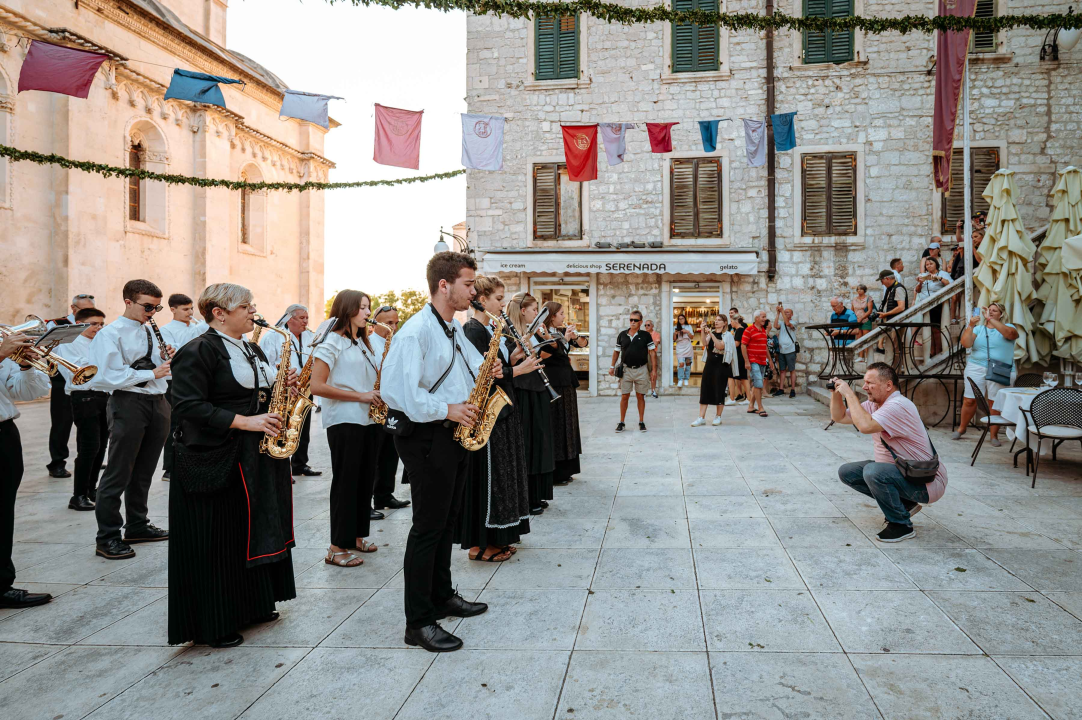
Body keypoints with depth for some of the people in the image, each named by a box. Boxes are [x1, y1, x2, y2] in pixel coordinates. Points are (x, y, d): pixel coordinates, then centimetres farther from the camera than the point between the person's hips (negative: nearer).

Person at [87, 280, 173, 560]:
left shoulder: (152, 332, 15)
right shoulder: (111, 333, -7)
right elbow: (110, 376, -17)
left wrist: (168, 360, 1)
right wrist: (151, 373, -18)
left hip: (157, 403, 7)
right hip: (128, 403, -7)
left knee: (144, 471, 15)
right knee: (118, 473, -2)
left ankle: (137, 525, 27)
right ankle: (107, 537, 6)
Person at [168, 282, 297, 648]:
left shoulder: (251, 350, 16)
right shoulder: (199, 351, -12)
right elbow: (190, 406, -20)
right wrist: (245, 422, -24)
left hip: (255, 459, 9)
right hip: (213, 462, -9)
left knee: (253, 533, 15)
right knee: (214, 543, 1)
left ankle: (252, 607, 29)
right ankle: (212, 626, 13)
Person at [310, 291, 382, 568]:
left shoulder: (362, 343, 17)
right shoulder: (331, 343, -8)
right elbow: (316, 386, -15)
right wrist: (358, 396, -17)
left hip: (369, 419, 8)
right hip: (344, 421, -8)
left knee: (365, 479, 11)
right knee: (345, 482, -4)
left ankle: (356, 536, 24)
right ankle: (337, 548, 4)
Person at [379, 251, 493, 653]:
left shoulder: (454, 329, 13)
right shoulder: (416, 331, -17)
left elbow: (474, 366, 27)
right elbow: (397, 390, -25)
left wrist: (488, 372, 3)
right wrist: (447, 410, -22)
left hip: (455, 434, 9)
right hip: (426, 438, -9)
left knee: (447, 520, 18)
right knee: (428, 526, -4)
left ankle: (442, 597, 32)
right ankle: (418, 622, 5)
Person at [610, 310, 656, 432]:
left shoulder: (645, 335, -2)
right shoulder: (622, 335, 4)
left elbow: (652, 352, -2)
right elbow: (616, 351, 13)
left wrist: (653, 369, -7)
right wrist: (612, 366, 10)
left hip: (641, 370, -1)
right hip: (626, 369, 1)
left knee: (640, 396, 7)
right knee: (624, 396, 4)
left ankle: (641, 422, 17)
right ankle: (621, 422, 12)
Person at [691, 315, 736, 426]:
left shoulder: (727, 335, -2)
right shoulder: (711, 333, 13)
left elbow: (720, 346, -18)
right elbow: (704, 343, -4)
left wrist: (711, 334, -23)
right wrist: (703, 332, -16)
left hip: (721, 365, -5)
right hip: (709, 364, 5)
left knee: (719, 391, -1)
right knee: (704, 389, 0)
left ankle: (718, 417, 13)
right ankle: (701, 418, 1)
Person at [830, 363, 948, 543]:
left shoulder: (899, 406, -24)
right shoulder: (874, 404, 5)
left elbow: (865, 425, -39)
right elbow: (839, 417, 12)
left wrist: (849, 394, -29)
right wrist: (836, 392, -5)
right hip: (900, 472, 10)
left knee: (873, 471, -33)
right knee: (847, 472, 5)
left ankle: (902, 525, -11)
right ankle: (903, 504, 14)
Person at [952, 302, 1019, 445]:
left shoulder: (1007, 327, 8)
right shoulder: (978, 329, 13)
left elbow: (1011, 333, -18)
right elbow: (966, 344, -1)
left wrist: (990, 319, -19)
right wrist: (970, 326, -12)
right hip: (976, 368, 2)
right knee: (969, 400, -1)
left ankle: (993, 435, 5)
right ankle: (961, 428, 14)